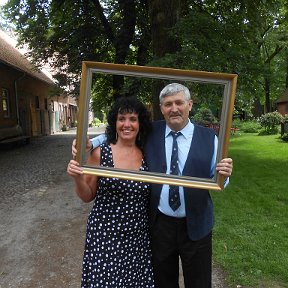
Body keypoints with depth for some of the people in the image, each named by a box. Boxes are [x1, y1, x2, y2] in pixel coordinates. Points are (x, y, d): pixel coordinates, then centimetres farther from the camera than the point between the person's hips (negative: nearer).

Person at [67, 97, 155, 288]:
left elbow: (154, 194, 9)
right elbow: (87, 196, 0)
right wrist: (77, 178, -16)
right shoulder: (100, 153, -8)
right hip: (105, 236, -1)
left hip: (138, 237, 2)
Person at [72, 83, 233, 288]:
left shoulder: (208, 137, -5)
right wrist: (90, 143, -11)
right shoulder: (150, 132, -4)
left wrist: (223, 174, -25)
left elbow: (216, 181, -2)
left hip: (196, 226, 0)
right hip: (160, 224, 1)